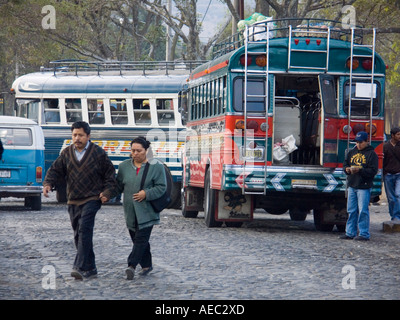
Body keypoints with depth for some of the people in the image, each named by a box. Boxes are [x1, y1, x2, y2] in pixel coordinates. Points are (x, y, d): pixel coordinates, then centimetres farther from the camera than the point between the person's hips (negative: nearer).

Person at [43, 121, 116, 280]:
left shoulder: (98, 153, -1)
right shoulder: (66, 153, 9)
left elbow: (110, 173, 5)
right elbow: (55, 170, 7)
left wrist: (107, 192, -6)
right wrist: (48, 183, -11)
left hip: (92, 199, -5)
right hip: (73, 201, 5)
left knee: (84, 230, -20)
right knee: (78, 235, 7)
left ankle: (81, 268, -25)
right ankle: (90, 269, 17)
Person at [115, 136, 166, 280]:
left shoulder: (156, 167, -3)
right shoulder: (124, 166, 9)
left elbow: (161, 187, -4)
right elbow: (119, 186, 15)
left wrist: (146, 194, -17)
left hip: (147, 210, -5)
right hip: (130, 210, 5)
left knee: (141, 238, -13)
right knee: (137, 238, 9)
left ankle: (132, 265, -22)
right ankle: (147, 265, 22)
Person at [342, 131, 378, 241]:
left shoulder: (371, 154, -3)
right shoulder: (352, 152, 15)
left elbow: (373, 171, -10)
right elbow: (345, 164, 20)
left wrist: (359, 170, -20)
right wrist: (347, 169, -3)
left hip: (364, 187, -6)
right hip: (352, 186, 6)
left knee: (363, 211, -6)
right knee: (351, 211, 9)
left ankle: (364, 234, -1)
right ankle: (350, 233, 15)